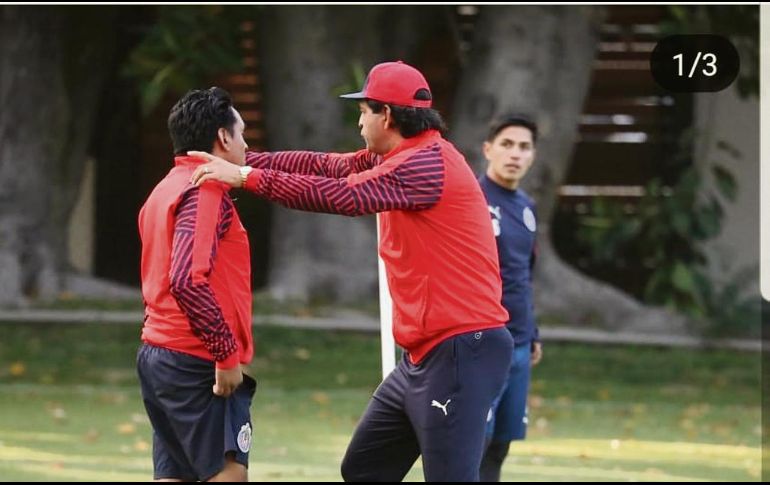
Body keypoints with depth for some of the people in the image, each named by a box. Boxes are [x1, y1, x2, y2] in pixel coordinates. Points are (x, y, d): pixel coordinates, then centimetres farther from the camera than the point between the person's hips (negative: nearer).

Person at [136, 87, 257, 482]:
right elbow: (188, 280, -25)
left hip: (158, 355, 10)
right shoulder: (206, 192, -12)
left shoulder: (166, 190, 18)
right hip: (196, 361, -10)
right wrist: (227, 354, -21)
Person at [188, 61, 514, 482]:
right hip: (423, 354, 11)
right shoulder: (402, 158, 15)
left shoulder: (427, 164, -17)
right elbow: (325, 166, 14)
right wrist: (241, 161, 7)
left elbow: (341, 195, -22)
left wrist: (247, 177, -17)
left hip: (461, 353, -11)